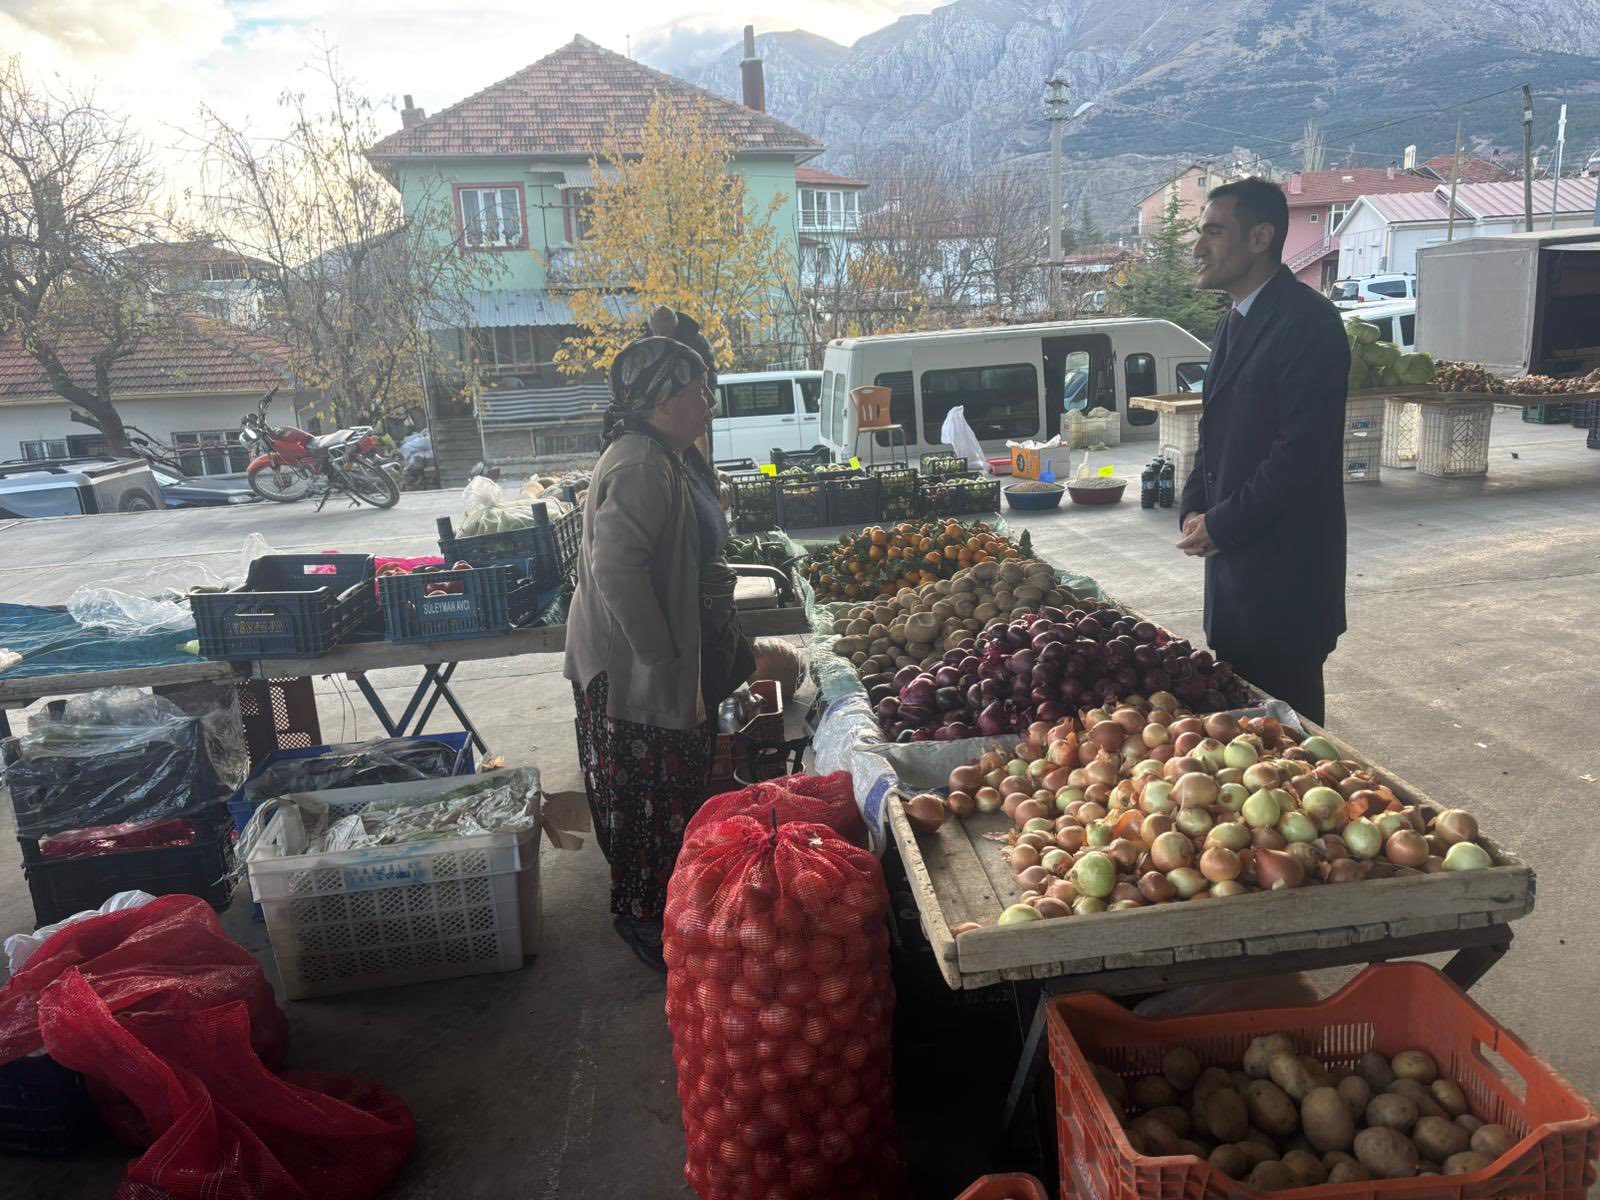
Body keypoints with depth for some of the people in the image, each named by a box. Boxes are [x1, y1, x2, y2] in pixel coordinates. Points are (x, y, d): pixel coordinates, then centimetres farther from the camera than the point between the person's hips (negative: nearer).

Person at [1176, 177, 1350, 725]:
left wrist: (1220, 525, -14)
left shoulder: (1307, 321, -14)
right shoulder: (1234, 322, 16)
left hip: (1285, 575, -9)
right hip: (1233, 561, 9)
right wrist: (1194, 510, 5)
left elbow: (1301, 451, -21)